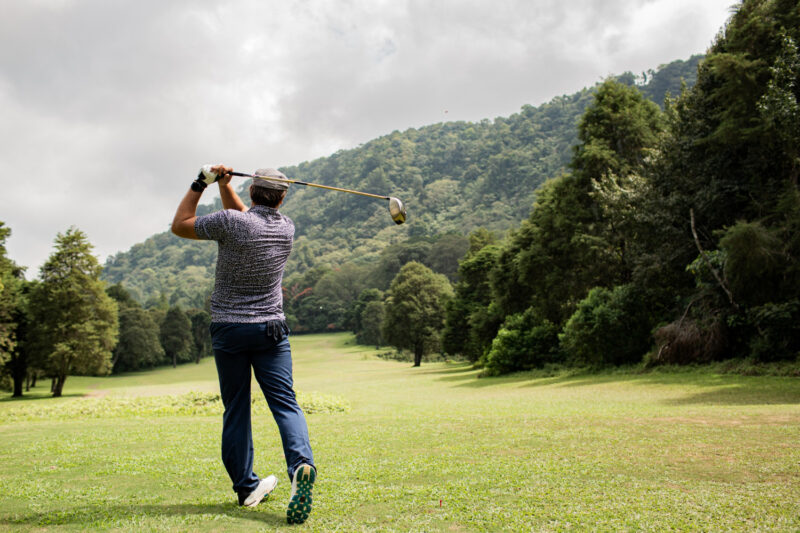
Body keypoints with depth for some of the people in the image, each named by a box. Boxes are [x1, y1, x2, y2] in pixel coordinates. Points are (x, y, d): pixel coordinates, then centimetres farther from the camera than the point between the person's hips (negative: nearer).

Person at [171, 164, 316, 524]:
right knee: (285, 403, -3)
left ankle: (246, 487, 15)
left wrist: (201, 183, 6)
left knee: (236, 409, 9)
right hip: (271, 329, 2)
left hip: (228, 329, -1)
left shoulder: (230, 222, -12)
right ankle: (301, 464, -28)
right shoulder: (286, 228, 2)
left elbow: (179, 225, 3)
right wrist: (225, 185, 15)